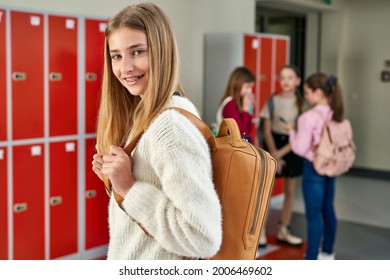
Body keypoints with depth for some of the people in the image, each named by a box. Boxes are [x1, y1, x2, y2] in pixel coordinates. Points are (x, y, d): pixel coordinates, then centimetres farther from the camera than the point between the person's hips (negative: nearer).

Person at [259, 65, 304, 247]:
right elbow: (267, 131, -2)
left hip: (291, 148, 2)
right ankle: (260, 232, 6)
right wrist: (274, 154, -12)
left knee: (290, 191, 9)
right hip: (272, 146, -1)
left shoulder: (301, 103, -1)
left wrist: (282, 153, -13)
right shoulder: (272, 101, -1)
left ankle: (283, 231, 23)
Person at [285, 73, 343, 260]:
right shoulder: (336, 114, 2)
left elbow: (300, 148, -18)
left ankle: (311, 260, 9)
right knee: (328, 210, 20)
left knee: (314, 215, 0)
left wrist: (291, 131, -2)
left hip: (314, 168, -8)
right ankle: (327, 252, 37)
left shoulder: (309, 117, -20)